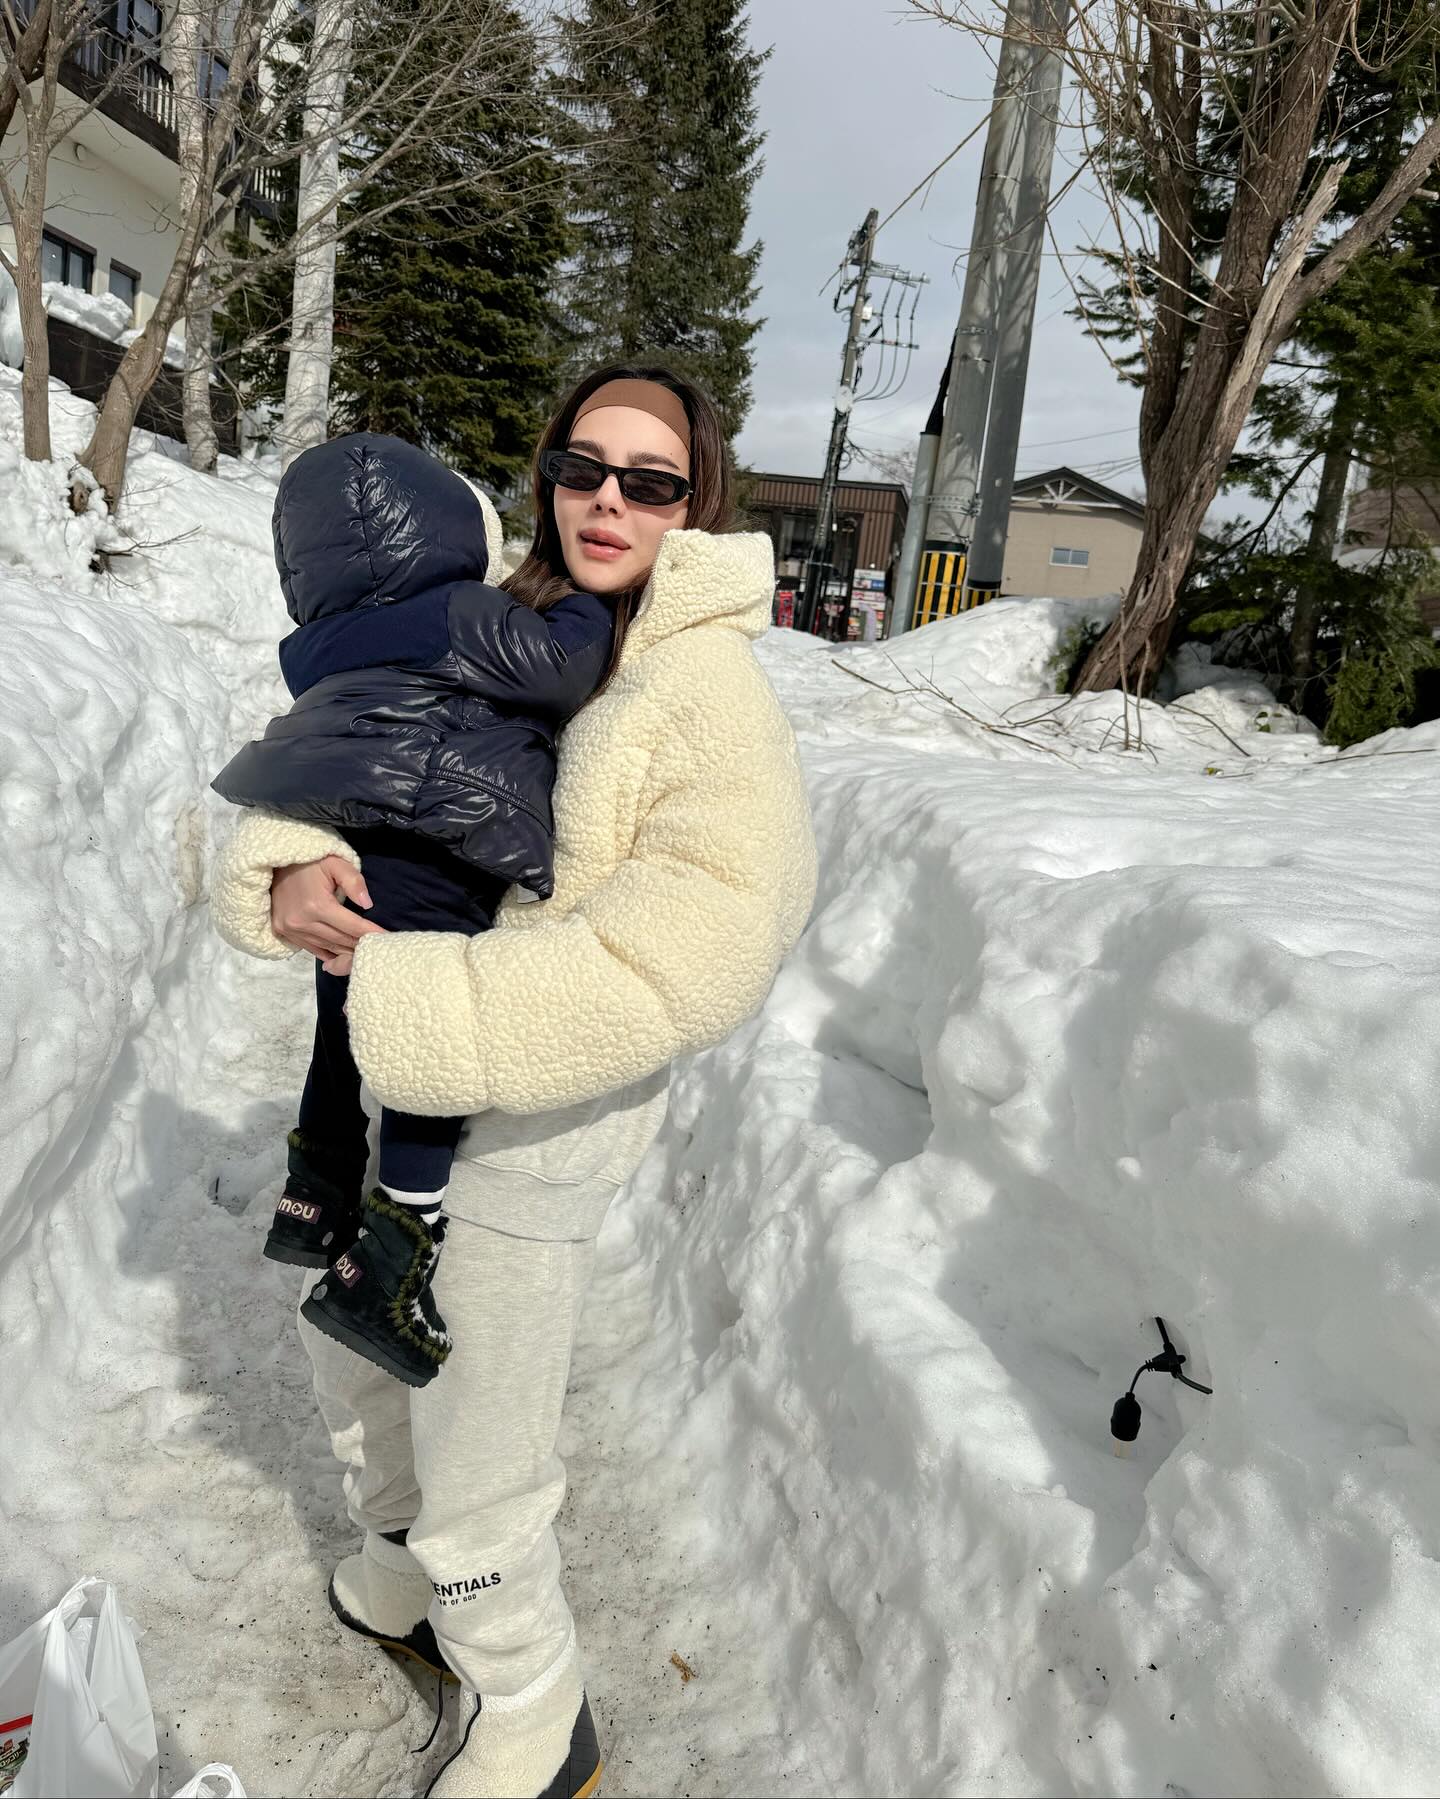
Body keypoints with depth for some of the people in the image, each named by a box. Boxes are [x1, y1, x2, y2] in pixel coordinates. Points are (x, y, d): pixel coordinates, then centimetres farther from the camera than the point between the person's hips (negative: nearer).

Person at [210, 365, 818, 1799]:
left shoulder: (710, 689, -16)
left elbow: (695, 951, -30)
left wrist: (406, 996, -30)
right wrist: (286, 872, -18)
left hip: (544, 1114, -7)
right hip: (393, 1080, 7)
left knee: (476, 1478, 7)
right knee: (348, 1340, 29)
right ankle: (405, 1563, 60)